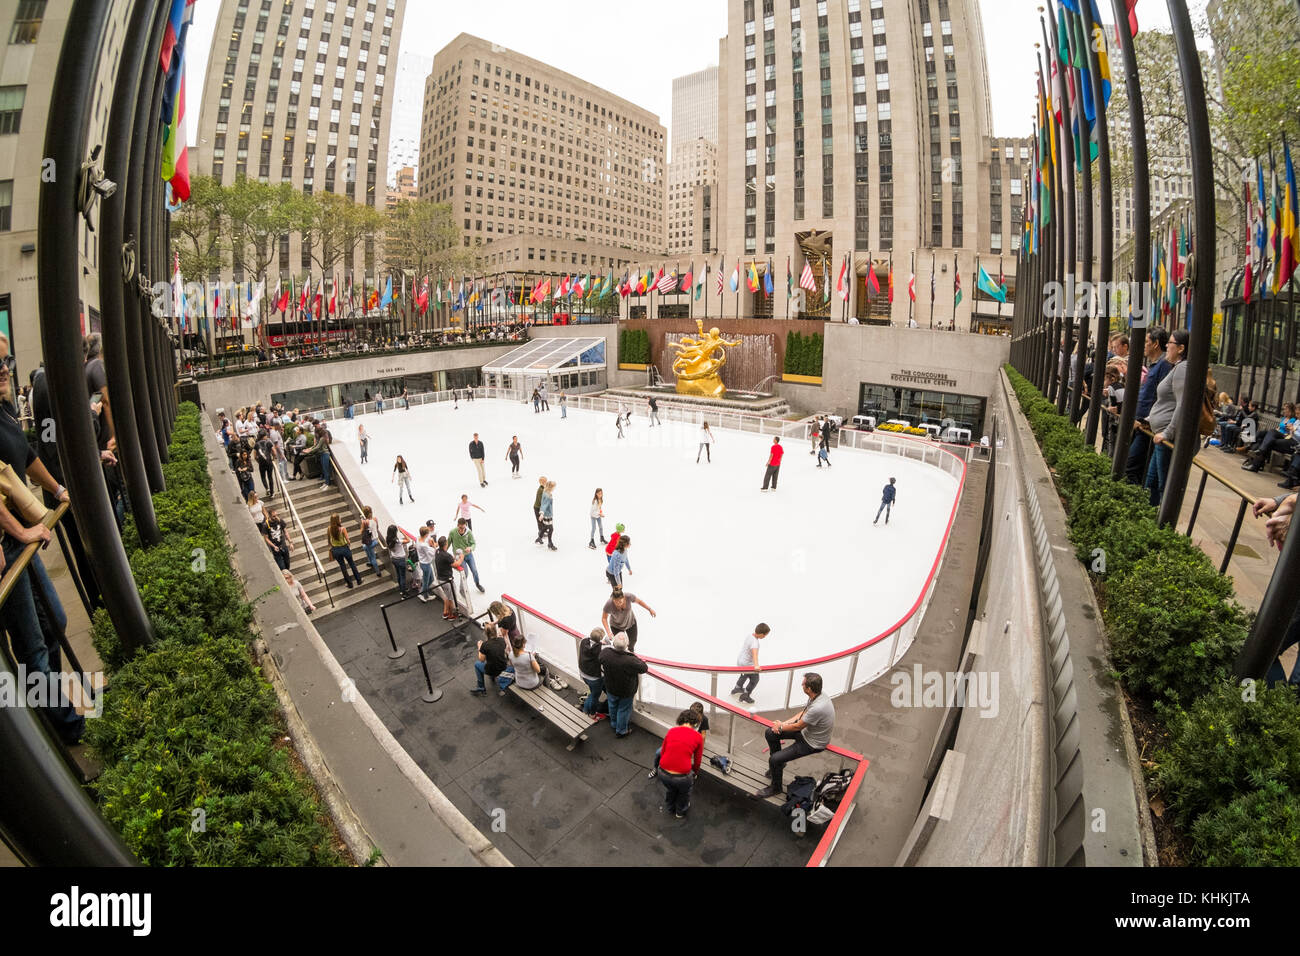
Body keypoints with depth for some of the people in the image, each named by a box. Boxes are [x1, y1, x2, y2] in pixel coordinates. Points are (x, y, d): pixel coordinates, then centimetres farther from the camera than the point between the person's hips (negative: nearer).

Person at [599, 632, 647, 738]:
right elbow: (644, 668, -23)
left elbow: (601, 660, -5)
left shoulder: (605, 653, -31)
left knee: (613, 706, 31)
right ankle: (621, 731, 45)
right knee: (623, 709, 24)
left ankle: (614, 724, 57)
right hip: (626, 691, -3)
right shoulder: (631, 660, -42)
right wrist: (636, 658, -13)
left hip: (610, 688, 4)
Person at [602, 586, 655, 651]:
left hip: (630, 622, 3)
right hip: (616, 626, -2)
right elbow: (604, 618, -21)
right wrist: (608, 632, -31)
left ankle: (630, 650, 59)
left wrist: (650, 609, -6)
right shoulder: (609, 604, -37)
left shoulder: (628, 596, -35)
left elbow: (639, 601, -13)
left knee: (633, 641, 24)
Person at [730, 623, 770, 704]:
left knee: (744, 675, 34)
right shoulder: (754, 642, -32)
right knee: (755, 679, 13)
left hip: (740, 660, 8)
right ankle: (745, 695, 25)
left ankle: (737, 688, 55)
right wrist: (756, 665, -64)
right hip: (747, 664, -8)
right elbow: (755, 654, -49)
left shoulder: (750, 636, -4)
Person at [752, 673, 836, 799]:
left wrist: (781, 727, -4)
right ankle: (778, 764, 31)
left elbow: (798, 727, -23)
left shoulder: (817, 708, -38)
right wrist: (784, 723, -2)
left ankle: (776, 788, 16)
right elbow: (803, 713, 7)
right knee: (770, 733, 7)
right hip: (806, 730, 9)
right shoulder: (817, 695, -10)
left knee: (774, 760, -13)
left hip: (812, 743, -9)